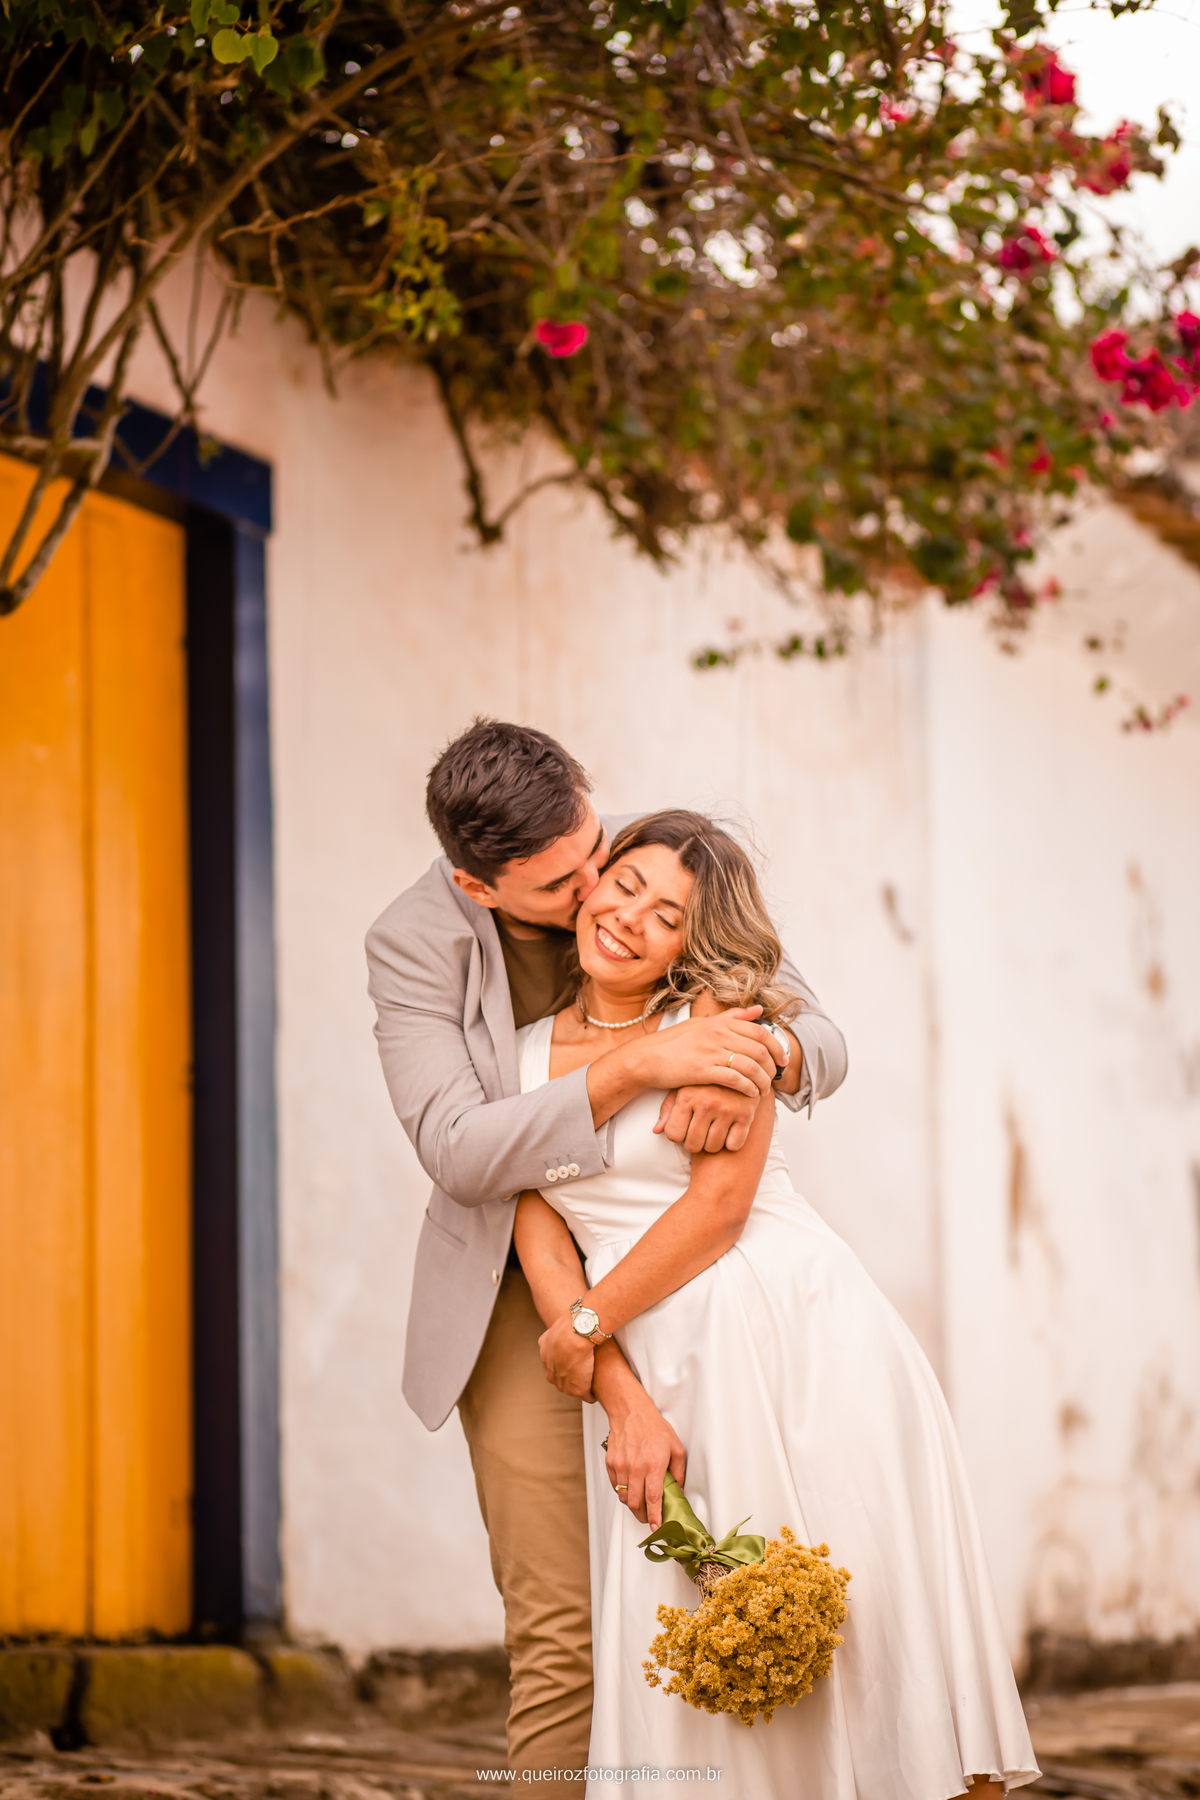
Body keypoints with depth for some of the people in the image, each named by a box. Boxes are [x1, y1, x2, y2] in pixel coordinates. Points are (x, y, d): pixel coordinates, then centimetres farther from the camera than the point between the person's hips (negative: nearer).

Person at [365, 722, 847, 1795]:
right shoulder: (414, 945, -13)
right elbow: (459, 1153, -24)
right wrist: (639, 1066, -35)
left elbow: (821, 1040, -4)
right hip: (527, 1298, -2)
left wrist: (761, 1060, -29)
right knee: (563, 1633, -9)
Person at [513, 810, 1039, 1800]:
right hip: (657, 1370, 3)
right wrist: (620, 1403, -8)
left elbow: (719, 1206, -8)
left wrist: (586, 1326, -3)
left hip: (800, 1337, -3)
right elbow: (540, 1237, 3)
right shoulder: (523, 1057, 10)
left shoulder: (717, 1017, 0)